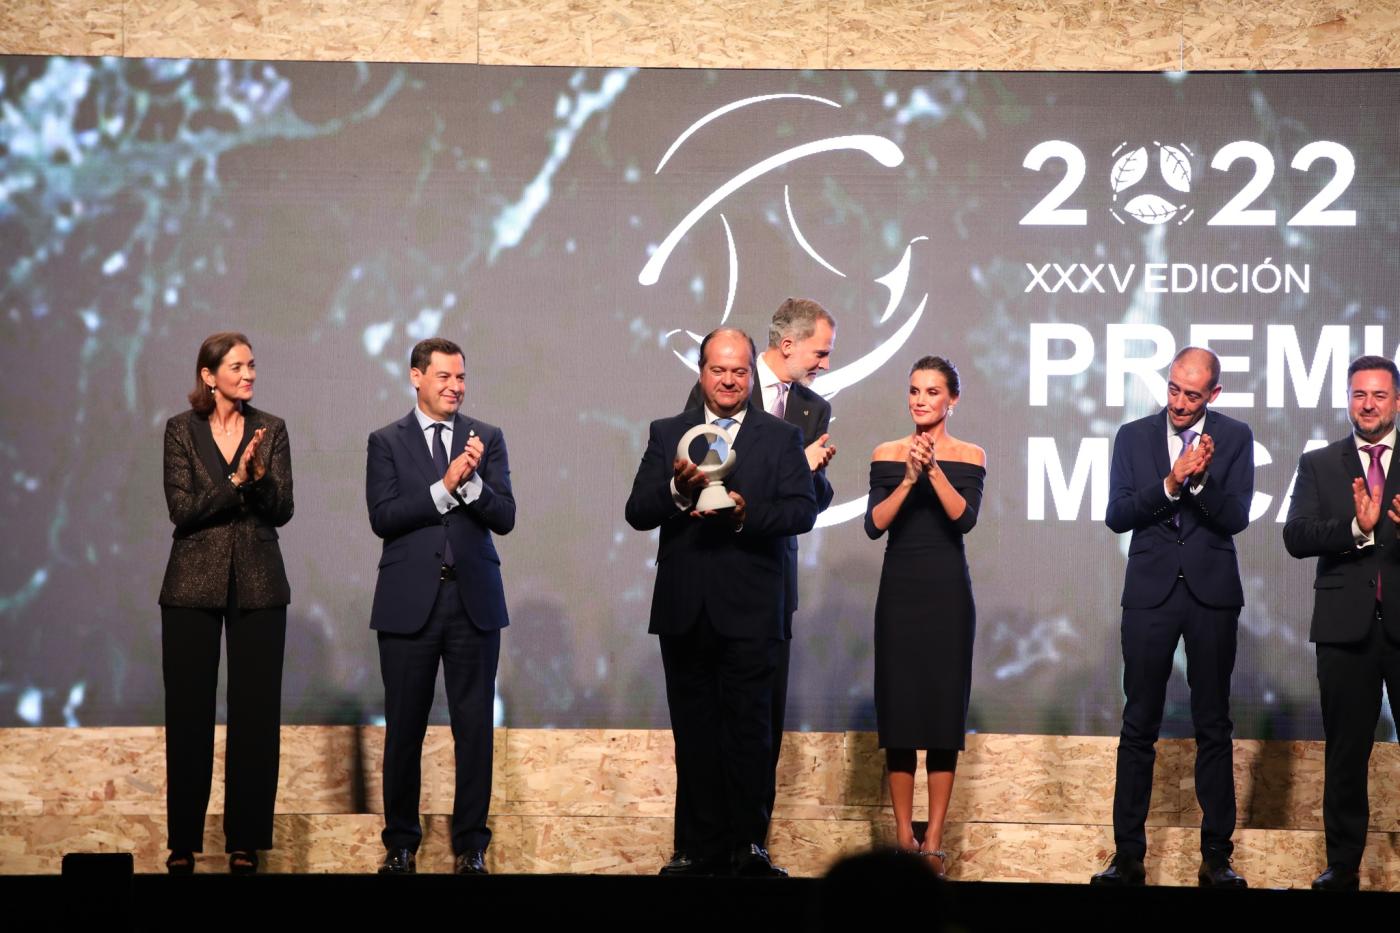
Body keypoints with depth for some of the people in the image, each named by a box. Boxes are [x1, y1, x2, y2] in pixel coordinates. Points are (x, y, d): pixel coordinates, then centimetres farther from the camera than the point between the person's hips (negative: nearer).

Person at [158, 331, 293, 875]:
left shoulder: (270, 430, 5)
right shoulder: (181, 430, 0)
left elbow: (281, 511, -1)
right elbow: (182, 509, -8)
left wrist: (261, 475, -20)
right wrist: (235, 481, -19)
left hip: (258, 586, 1)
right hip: (194, 585, -1)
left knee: (255, 714, 0)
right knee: (188, 713, 1)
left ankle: (245, 844, 7)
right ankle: (183, 843, 8)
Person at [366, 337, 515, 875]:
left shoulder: (487, 439, 7)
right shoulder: (387, 442, 3)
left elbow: (504, 518, -1)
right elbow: (383, 517, -9)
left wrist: (472, 482, -17)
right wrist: (444, 487, -16)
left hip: (474, 599, 1)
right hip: (410, 602, -1)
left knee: (474, 726, 2)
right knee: (404, 728, 5)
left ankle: (470, 845, 9)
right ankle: (400, 843, 15)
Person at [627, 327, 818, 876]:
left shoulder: (781, 438, 7)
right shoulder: (667, 435, 11)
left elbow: (802, 511, -5)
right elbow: (637, 513, 2)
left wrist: (745, 512, -22)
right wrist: (677, 489, -18)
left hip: (749, 610, -2)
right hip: (684, 610, 2)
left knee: (749, 728, -7)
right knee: (694, 734, 7)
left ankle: (749, 845, -1)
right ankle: (709, 852, 12)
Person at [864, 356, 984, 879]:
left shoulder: (969, 457, 2)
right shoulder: (887, 455, 5)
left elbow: (965, 518, -13)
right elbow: (874, 524, -6)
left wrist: (933, 469, -23)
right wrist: (908, 479, -19)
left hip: (947, 591, -1)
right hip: (899, 590, 1)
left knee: (944, 708, -1)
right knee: (897, 708, 1)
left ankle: (933, 842, 2)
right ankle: (903, 837, 9)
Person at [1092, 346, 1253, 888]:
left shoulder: (1234, 438, 1)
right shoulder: (1133, 437, 4)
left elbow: (1236, 518, -6)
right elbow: (1117, 515, -4)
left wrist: (1200, 480, -22)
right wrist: (1171, 482, -17)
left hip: (1212, 594, -1)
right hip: (1150, 594, 1)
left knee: (1214, 727, 4)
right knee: (1139, 727, 2)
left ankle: (1216, 857, 8)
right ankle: (1128, 857, 6)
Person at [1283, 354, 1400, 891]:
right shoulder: (1319, 465, 8)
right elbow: (1296, 537, -6)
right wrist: (1356, 526, -22)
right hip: (1347, 624, 1)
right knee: (1345, 751, 8)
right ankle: (1343, 866, 16)